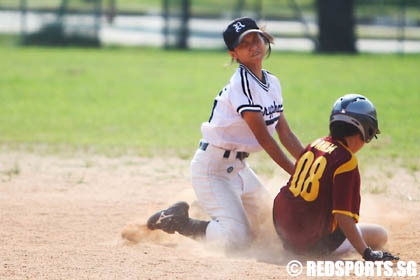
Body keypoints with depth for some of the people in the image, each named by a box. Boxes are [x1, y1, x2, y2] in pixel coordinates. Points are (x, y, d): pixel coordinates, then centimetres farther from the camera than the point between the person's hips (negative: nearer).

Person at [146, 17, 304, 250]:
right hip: (213, 167, -9)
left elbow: (286, 135, 8)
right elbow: (264, 138, -24)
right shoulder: (241, 83, -21)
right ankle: (176, 222, 3)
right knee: (237, 237, -20)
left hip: (238, 167, 9)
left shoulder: (272, 83, 7)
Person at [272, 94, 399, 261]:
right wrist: (367, 253, -24)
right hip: (313, 243, -8)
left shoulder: (314, 145, 5)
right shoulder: (346, 161, -18)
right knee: (380, 235, 5)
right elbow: (343, 215, -24)